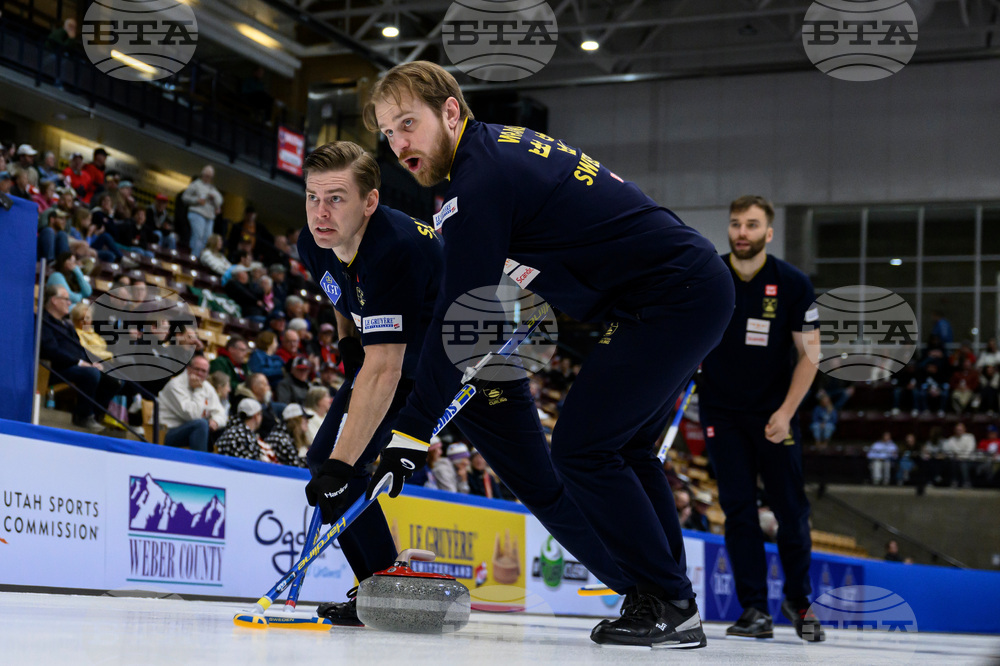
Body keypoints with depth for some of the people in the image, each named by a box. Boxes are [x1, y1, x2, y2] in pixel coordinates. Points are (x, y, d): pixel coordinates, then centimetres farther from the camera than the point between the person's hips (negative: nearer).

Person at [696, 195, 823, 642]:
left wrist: (786, 412, -13)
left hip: (775, 413, -1)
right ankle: (754, 610, 2)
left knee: (792, 509, 2)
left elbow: (809, 353, -6)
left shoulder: (793, 283, -9)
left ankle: (798, 601, 21)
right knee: (738, 508, -3)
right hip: (721, 411, 1)